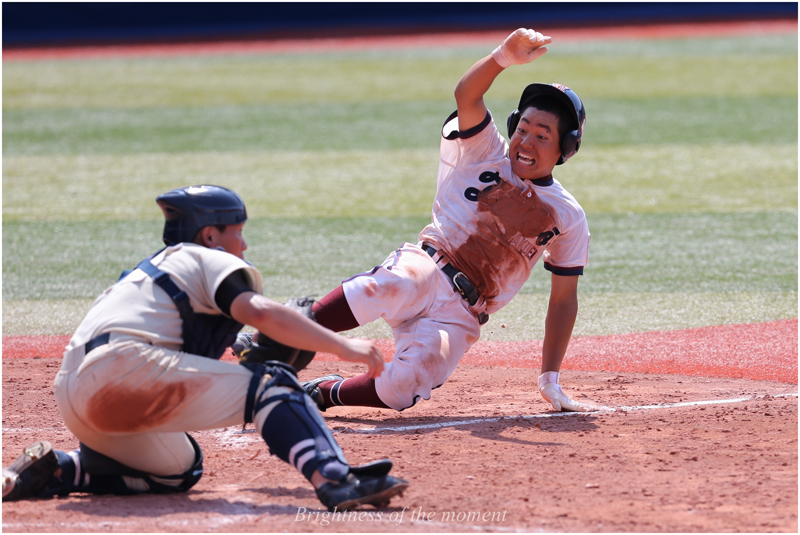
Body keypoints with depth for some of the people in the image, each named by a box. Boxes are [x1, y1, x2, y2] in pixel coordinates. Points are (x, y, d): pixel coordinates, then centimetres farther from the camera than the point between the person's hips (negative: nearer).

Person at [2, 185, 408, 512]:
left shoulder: (151, 270, 36)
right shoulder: (210, 259, 10)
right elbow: (259, 312, -10)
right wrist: (343, 346, -10)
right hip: (125, 368, -9)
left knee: (177, 471, 30)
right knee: (269, 383, -11)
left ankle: (53, 471, 14)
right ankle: (335, 480, -36)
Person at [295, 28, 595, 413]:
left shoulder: (567, 218, 12)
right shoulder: (486, 155, 9)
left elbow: (564, 300, 14)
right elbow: (466, 96, -10)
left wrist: (550, 380, 7)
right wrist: (504, 57, -31)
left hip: (459, 317, 1)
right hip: (425, 267, -1)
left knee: (401, 390, -27)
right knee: (387, 289, -41)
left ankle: (325, 392, 1)